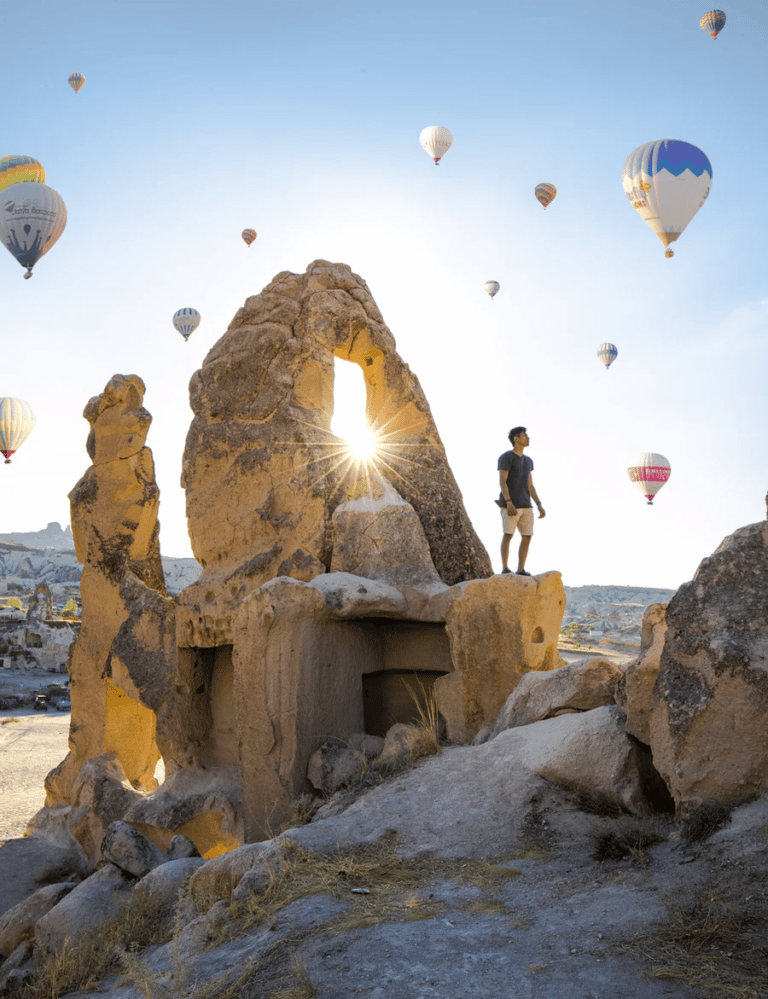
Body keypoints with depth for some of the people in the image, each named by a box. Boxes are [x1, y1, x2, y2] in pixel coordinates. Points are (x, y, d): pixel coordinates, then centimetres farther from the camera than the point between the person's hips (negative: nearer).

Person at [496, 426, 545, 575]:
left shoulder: (527, 461, 18)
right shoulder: (506, 457, -5)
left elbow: (530, 486, 16)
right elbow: (502, 481, -12)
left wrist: (539, 506, 8)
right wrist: (509, 503, -23)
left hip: (525, 506, 7)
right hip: (510, 504, -6)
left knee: (527, 537, 0)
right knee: (508, 534, -10)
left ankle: (521, 570, 4)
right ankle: (505, 568, -4)